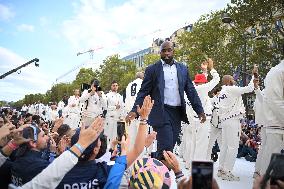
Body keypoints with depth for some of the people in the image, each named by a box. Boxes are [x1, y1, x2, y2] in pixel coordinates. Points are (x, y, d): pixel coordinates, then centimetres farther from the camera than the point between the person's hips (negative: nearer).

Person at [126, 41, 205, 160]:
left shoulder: (183, 69, 12)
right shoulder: (152, 69, 1)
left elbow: (191, 91, 12)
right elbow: (144, 92, -2)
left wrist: (199, 110, 5)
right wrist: (135, 110, -14)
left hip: (177, 113, 4)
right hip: (161, 113, -4)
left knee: (170, 147, 9)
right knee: (166, 147, -11)